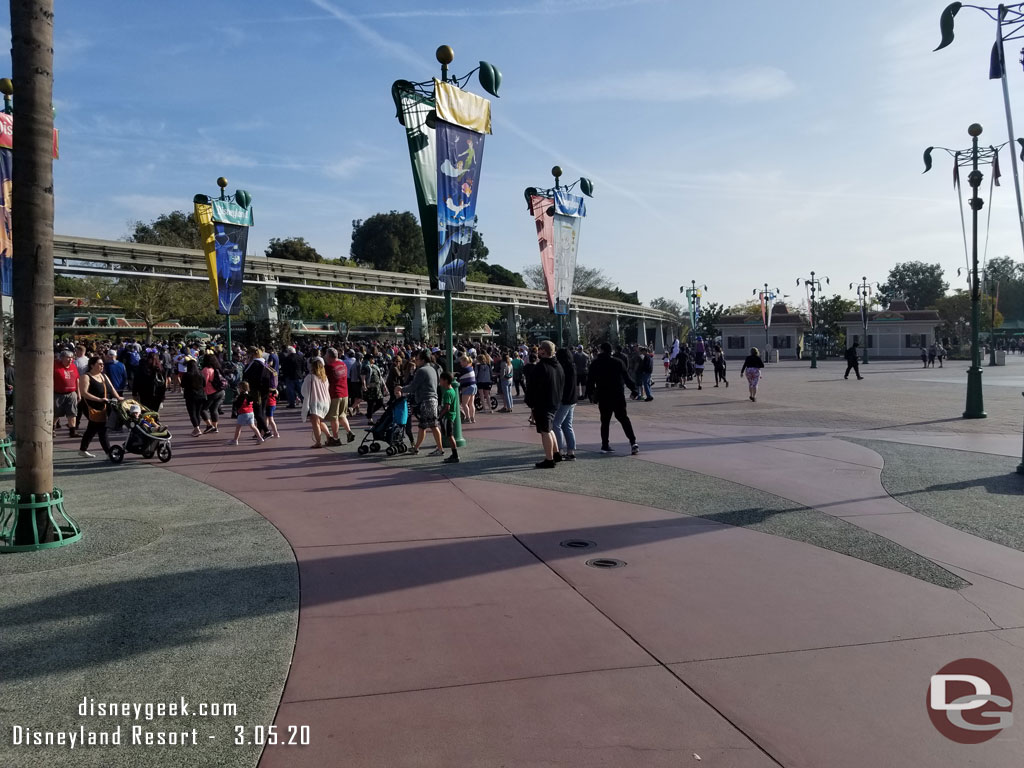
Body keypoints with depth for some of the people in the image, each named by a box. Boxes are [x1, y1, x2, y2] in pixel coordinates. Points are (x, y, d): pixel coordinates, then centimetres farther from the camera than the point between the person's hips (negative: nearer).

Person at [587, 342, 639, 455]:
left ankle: (605, 445, 8)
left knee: (605, 421, 8)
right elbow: (627, 378, 0)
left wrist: (592, 394, 11)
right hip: (618, 397, 1)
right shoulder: (618, 362, 0)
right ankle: (633, 442, -5)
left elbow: (591, 381, 1)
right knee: (623, 418, 7)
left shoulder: (595, 363, -1)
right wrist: (634, 389, 9)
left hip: (603, 398, 0)